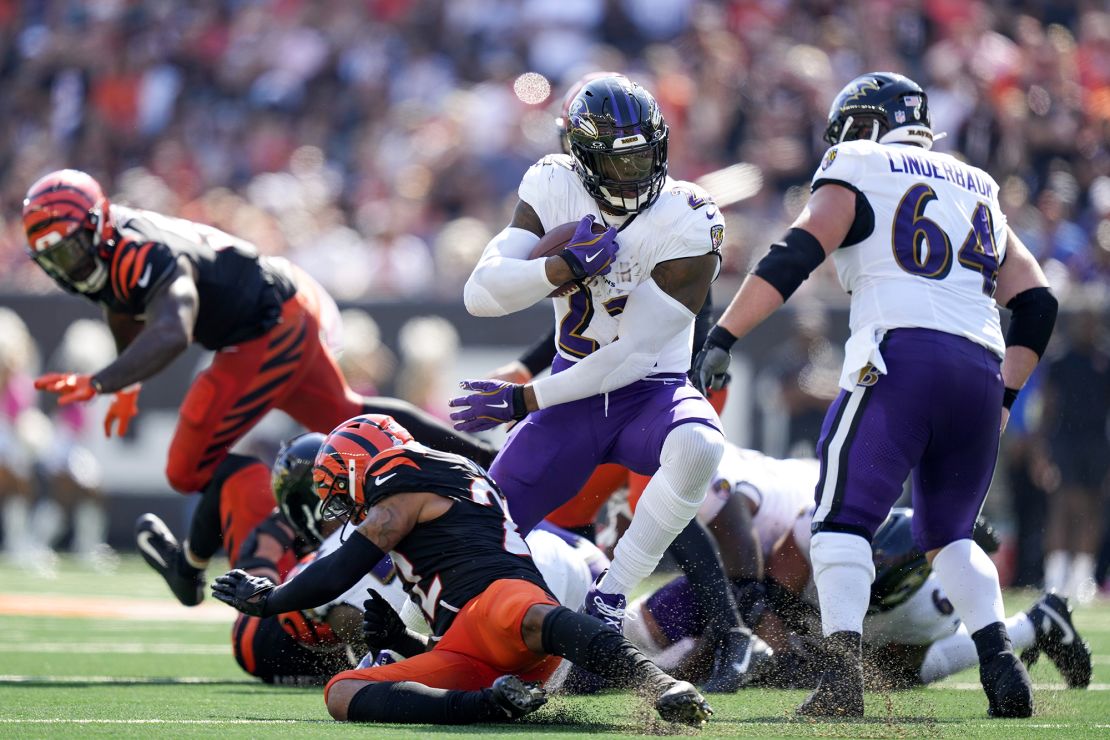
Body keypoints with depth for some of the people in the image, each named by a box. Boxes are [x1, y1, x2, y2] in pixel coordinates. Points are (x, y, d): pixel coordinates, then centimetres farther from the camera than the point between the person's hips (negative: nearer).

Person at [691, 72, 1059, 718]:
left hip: (900, 356, -5)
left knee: (845, 520, -4)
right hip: (981, 366, 5)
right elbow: (1037, 304, 24)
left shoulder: (858, 173, 12)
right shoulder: (980, 192, 29)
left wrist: (722, 339, -4)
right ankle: (1001, 659, 0)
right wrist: (1004, 397, 28)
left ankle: (845, 671, -24)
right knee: (949, 535, 20)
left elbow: (793, 259, -2)